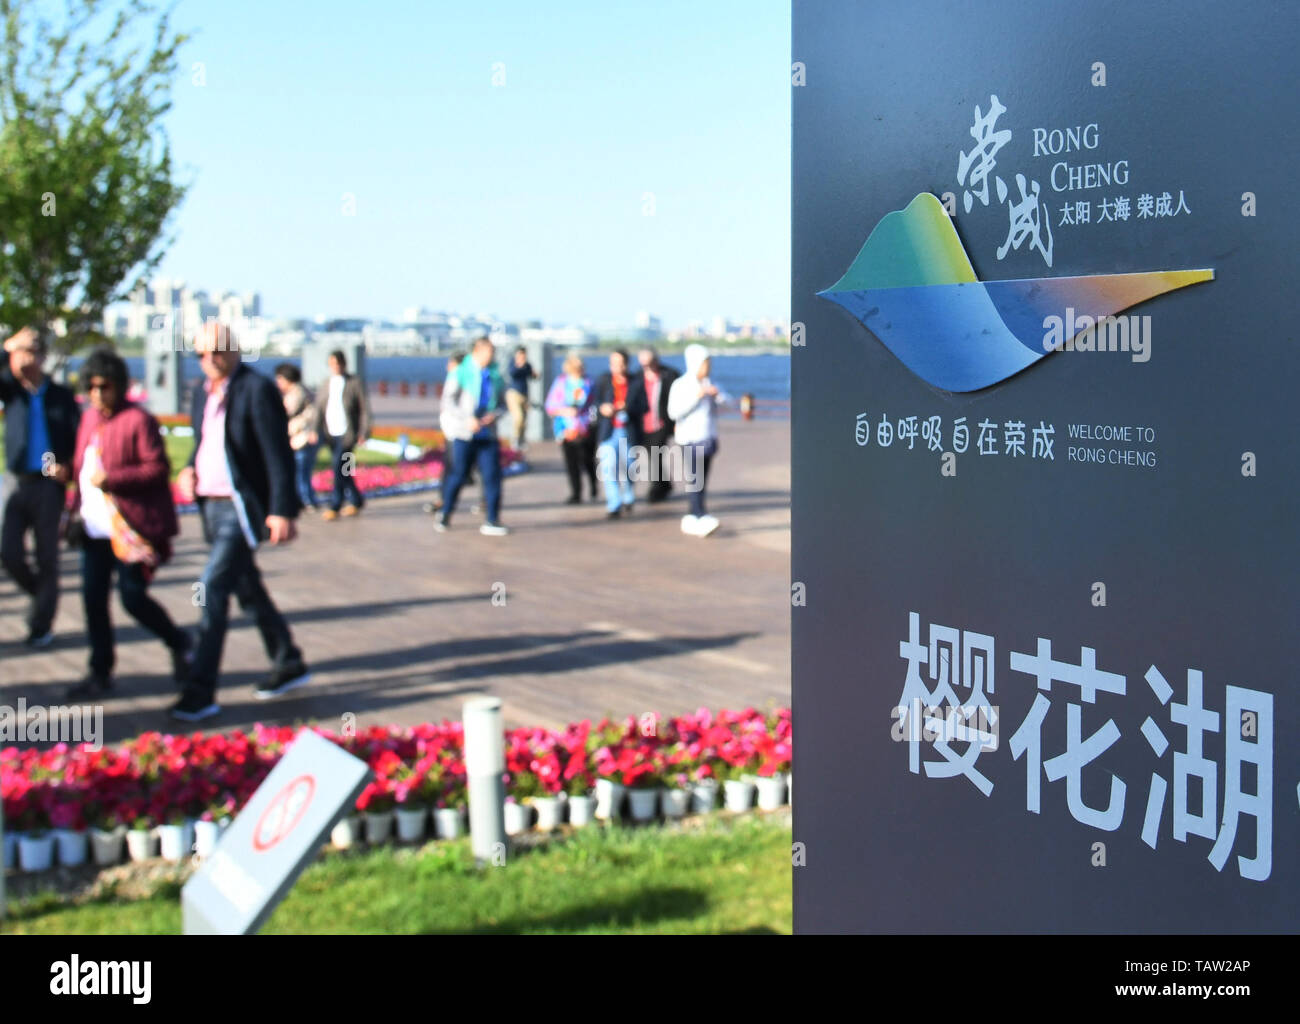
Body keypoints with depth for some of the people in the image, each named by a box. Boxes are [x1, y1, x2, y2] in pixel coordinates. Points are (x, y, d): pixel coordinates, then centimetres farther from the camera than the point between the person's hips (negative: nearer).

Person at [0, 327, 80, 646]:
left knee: (47, 559, 2)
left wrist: (68, 467, -14)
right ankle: (41, 594, 23)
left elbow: (80, 437, 2)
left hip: (48, 485, -2)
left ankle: (41, 626, 11)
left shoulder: (61, 396, 2)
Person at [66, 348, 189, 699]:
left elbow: (158, 468, -15)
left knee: (133, 597, -5)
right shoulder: (90, 419, 14)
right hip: (95, 527, 7)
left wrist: (112, 479, -22)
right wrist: (77, 508, 16)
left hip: (130, 529, -7)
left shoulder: (138, 420, -10)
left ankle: (179, 644, 20)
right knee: (93, 599, 6)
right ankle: (100, 672, 16)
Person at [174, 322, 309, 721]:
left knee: (213, 587, -14)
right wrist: (190, 470, 3)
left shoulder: (257, 390, -13)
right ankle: (288, 663, 33)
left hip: (243, 507, -9)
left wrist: (282, 511, -20)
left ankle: (201, 690, -10)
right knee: (247, 588, 17)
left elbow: (278, 453, -16)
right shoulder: (203, 392, 12)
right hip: (213, 505, 9)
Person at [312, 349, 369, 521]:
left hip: (347, 434, -5)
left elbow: (364, 410, -3)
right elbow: (319, 408, 9)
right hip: (331, 434, 5)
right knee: (342, 470, 10)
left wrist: (364, 432, -9)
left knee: (339, 467, -13)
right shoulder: (327, 384, 11)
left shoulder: (354, 383, -2)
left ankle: (335, 506, -9)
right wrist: (315, 430, -3)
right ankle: (356, 501, 26)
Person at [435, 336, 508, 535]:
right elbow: (448, 401, -7)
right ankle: (445, 515, 21)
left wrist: (494, 414, -6)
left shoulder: (495, 375, 9)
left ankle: (493, 521, 3)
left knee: (492, 476, -4)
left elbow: (502, 403, 16)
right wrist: (467, 419, -19)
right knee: (458, 475, 2)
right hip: (464, 434, -3)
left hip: (488, 434, 3)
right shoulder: (461, 373, -3)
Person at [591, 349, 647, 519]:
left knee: (626, 468, 7)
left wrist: (626, 408, -17)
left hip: (628, 433, 0)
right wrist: (602, 408, -15)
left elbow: (643, 407, 0)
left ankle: (628, 497, 35)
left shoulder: (636, 383, 4)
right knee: (609, 469, -12)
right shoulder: (604, 381, 7)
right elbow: (595, 401, 7)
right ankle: (613, 505, -9)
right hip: (608, 432, 0)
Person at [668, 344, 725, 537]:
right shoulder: (681, 385, -5)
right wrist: (697, 396, -19)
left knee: (702, 481, 6)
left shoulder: (709, 385, 12)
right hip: (689, 440, -6)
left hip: (708, 439, 6)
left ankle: (690, 520, 14)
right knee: (694, 480, -15)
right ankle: (702, 518, -21)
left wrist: (717, 396, -8)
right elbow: (674, 412, -15)